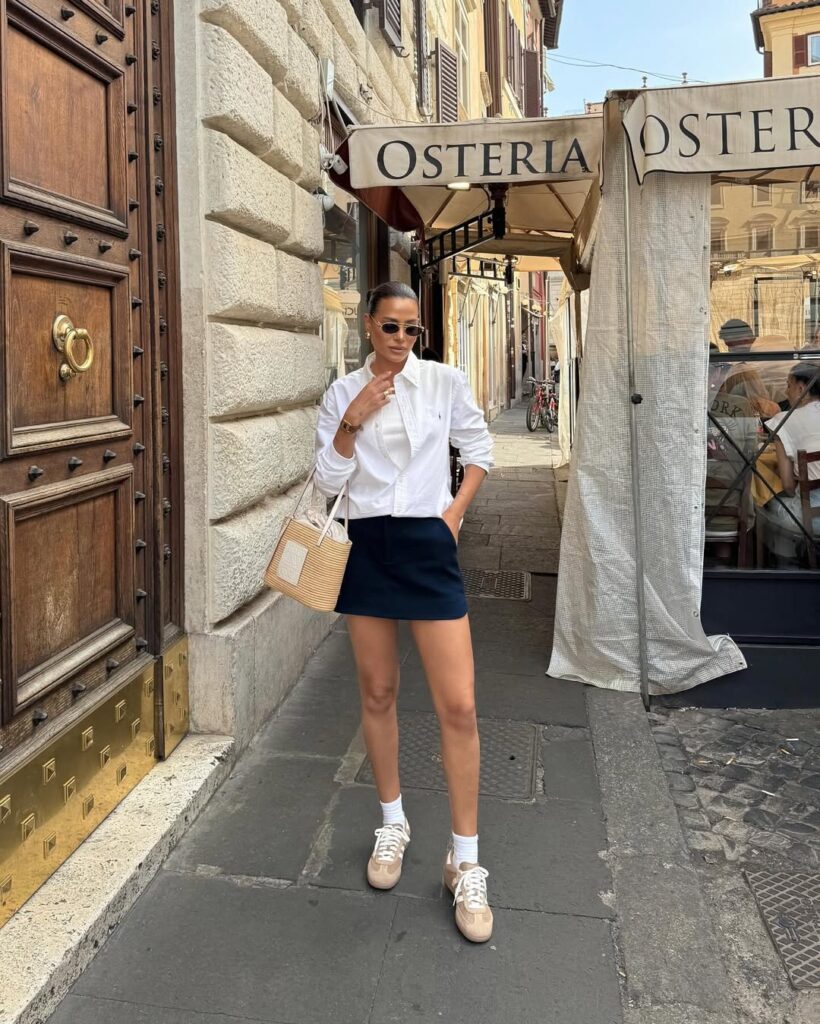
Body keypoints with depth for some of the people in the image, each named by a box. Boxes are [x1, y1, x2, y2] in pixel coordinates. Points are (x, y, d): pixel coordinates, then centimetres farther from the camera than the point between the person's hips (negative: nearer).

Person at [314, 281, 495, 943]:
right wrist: (352, 420, -13)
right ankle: (393, 824, 32)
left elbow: (480, 452, 11)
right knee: (378, 694, 12)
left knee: (459, 706, -7)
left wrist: (457, 509, -2)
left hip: (428, 547, -2)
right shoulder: (343, 392, 4)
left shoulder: (445, 382, 0)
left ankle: (466, 862, 8)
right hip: (367, 548, 2)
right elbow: (328, 482, 0)